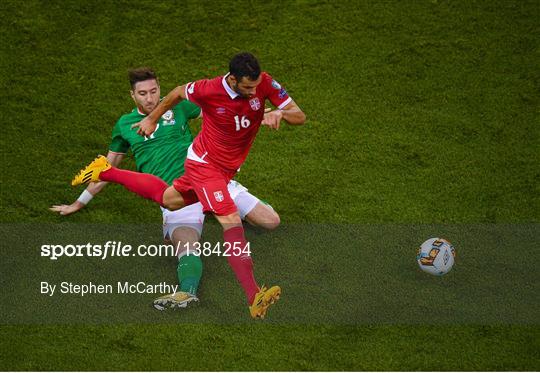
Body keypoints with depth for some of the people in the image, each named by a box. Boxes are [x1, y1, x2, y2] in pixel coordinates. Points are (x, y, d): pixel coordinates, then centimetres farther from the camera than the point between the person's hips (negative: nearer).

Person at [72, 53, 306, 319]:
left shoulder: (264, 83, -20)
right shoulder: (209, 90, -28)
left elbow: (299, 116, -17)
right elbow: (179, 92, -5)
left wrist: (279, 113, -39)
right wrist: (152, 119, 9)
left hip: (228, 167, 6)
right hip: (205, 164, -6)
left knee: (166, 198, 27)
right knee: (231, 222, -23)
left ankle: (107, 173, 48)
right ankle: (254, 298, -30)